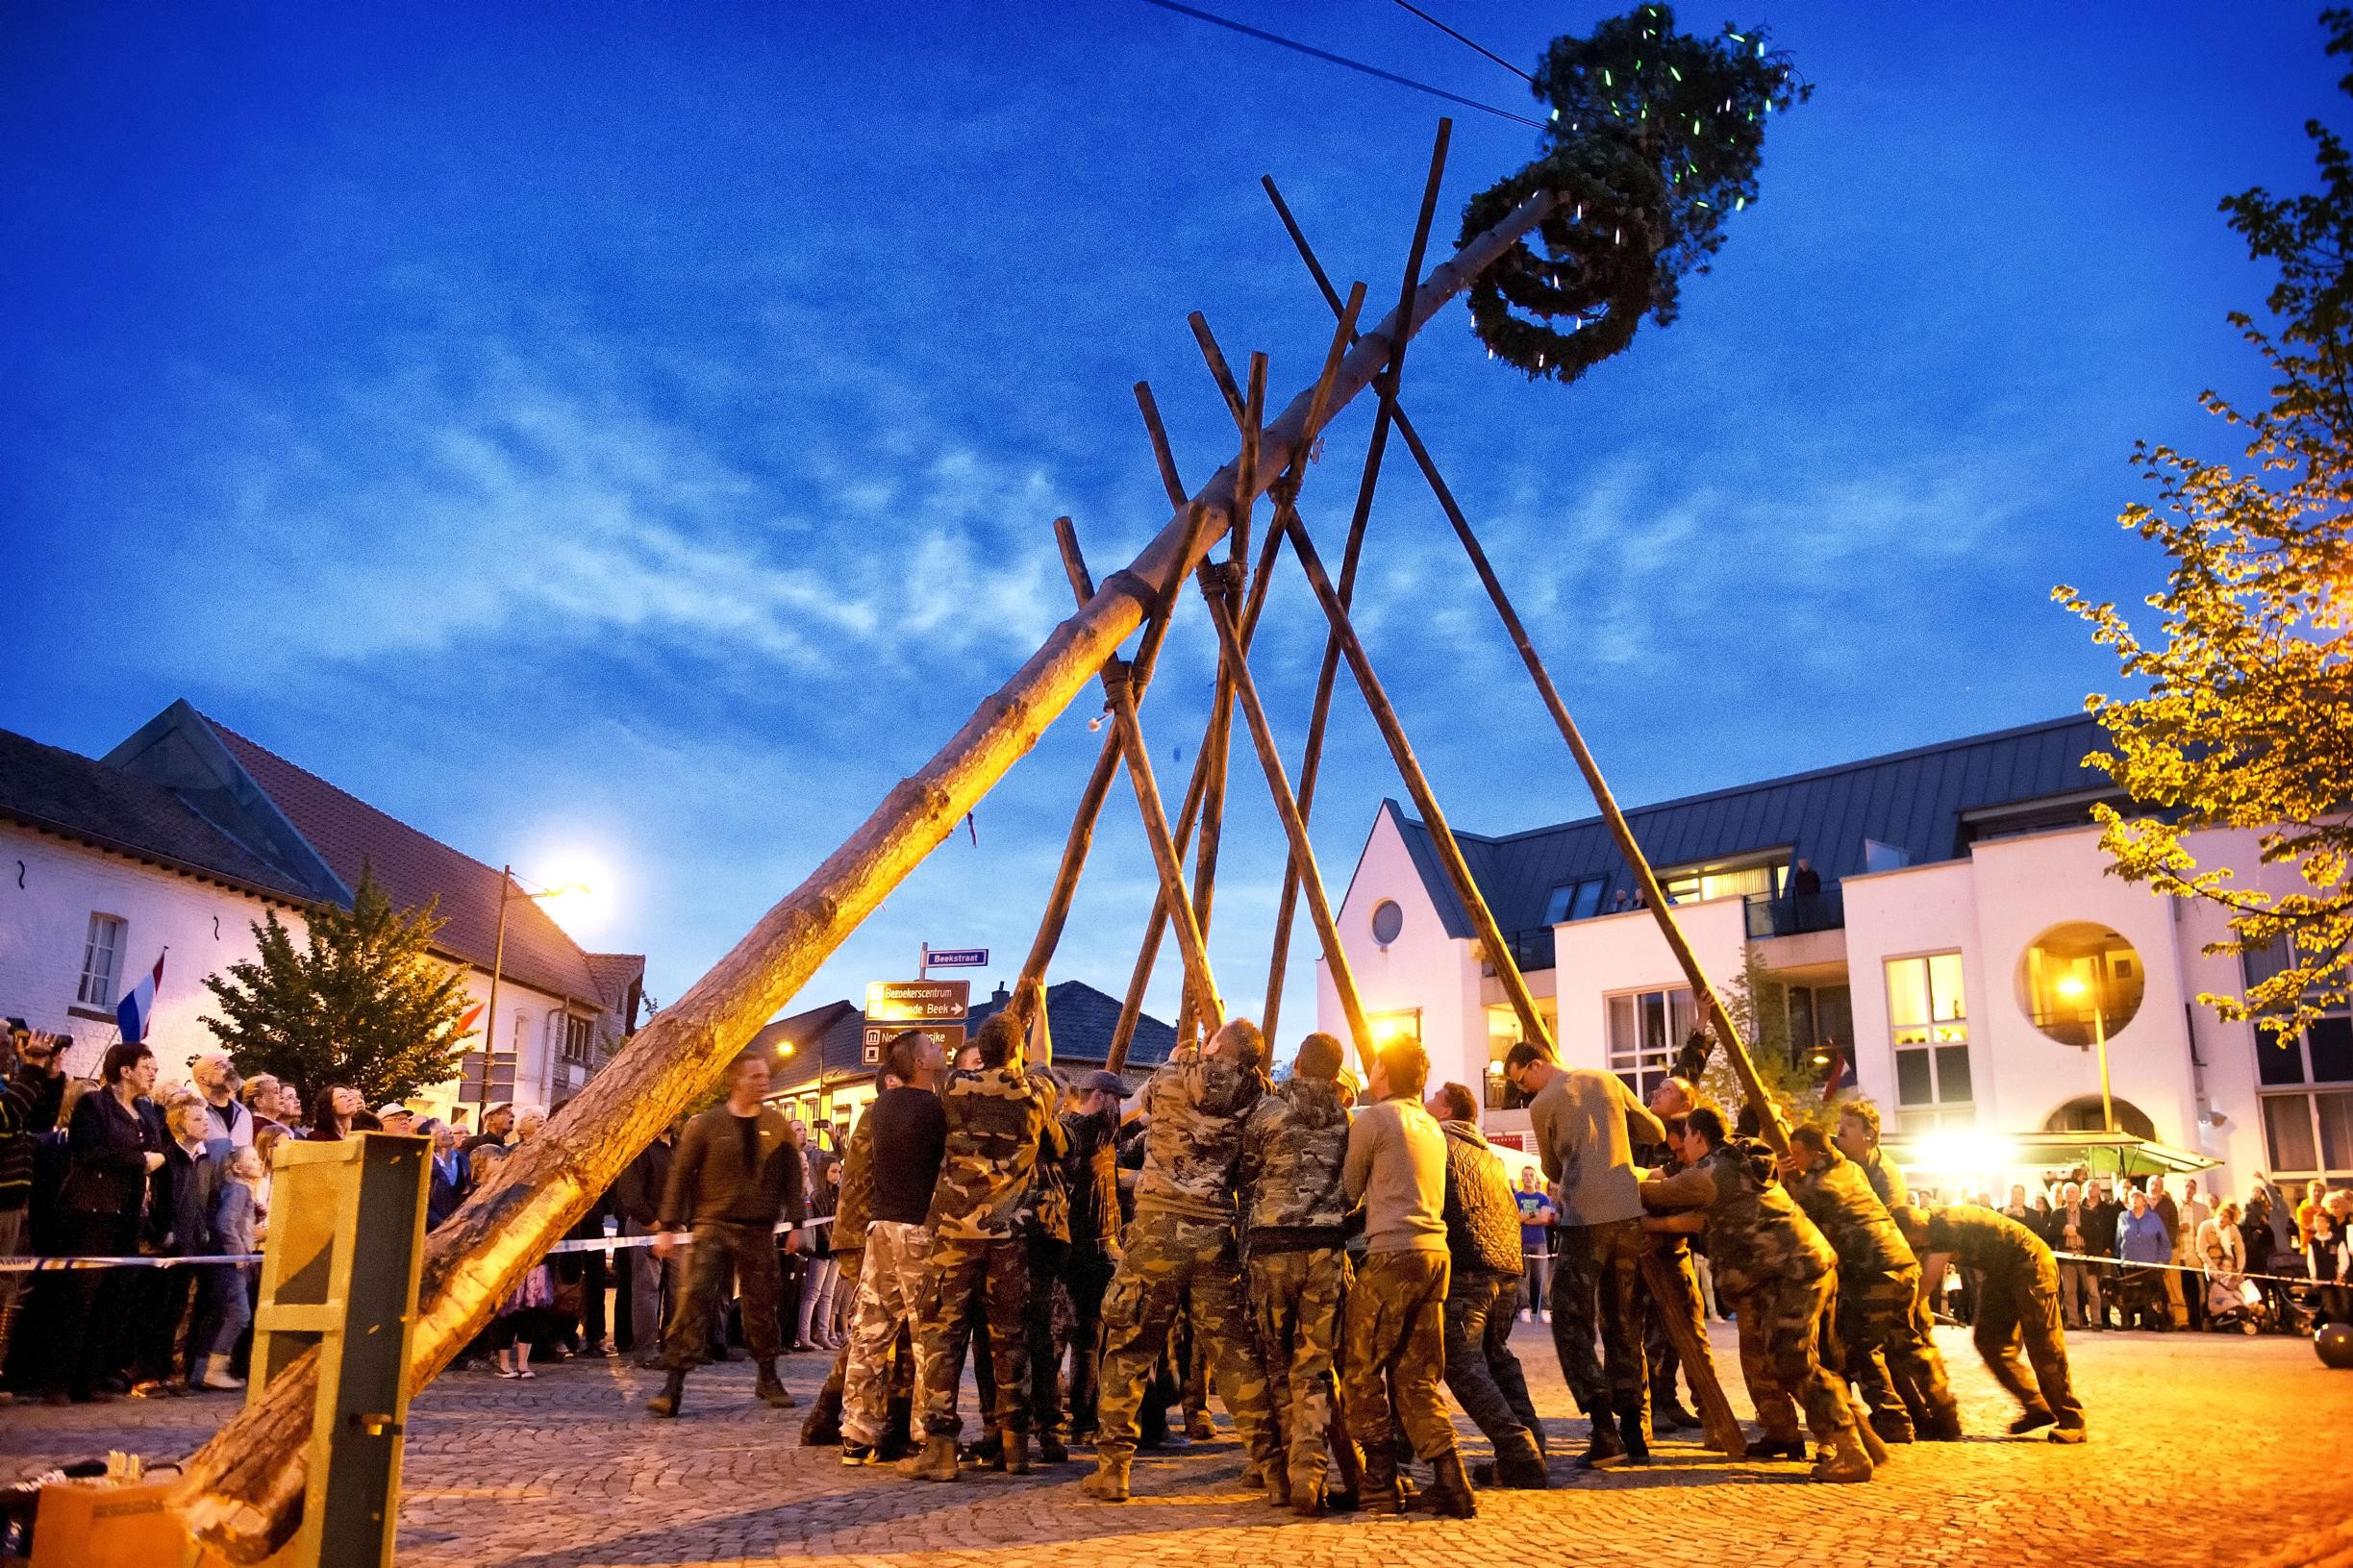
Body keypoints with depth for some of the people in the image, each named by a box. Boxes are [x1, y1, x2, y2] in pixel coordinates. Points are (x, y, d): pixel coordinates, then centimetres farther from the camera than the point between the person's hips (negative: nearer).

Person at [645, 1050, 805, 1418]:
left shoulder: (776, 1126, 5)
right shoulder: (706, 1124, -2)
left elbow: (792, 1178, 8)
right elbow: (680, 1176, -1)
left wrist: (795, 1224, 3)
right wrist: (668, 1227, -5)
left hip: (758, 1231, 2)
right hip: (712, 1225, -2)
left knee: (762, 1305, 9)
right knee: (694, 1298, -12)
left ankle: (768, 1379, 24)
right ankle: (674, 1384, -8)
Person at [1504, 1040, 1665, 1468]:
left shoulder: (1542, 1104, -1)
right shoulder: (1607, 1081, 12)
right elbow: (1656, 1132, 19)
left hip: (1583, 1220, -5)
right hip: (1629, 1215, 5)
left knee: (1572, 1325, 1)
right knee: (1625, 1328, 13)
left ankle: (1603, 1432, -11)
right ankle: (1636, 1433, 12)